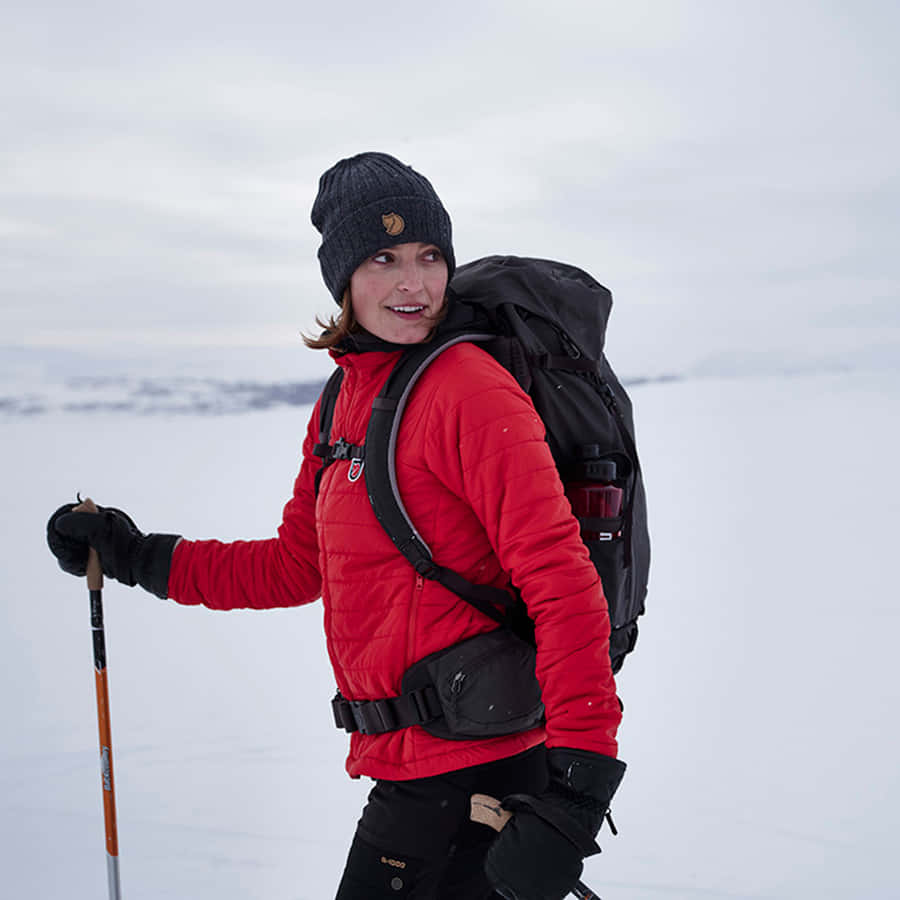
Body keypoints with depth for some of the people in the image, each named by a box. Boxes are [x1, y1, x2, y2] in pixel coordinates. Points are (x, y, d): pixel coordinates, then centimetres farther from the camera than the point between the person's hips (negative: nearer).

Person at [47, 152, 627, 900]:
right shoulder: (345, 401, 10)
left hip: (476, 778, -8)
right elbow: (298, 565, 21)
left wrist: (577, 788, -27)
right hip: (410, 772, 8)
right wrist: (138, 558, 21)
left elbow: (562, 584, -22)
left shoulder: (467, 388, -16)